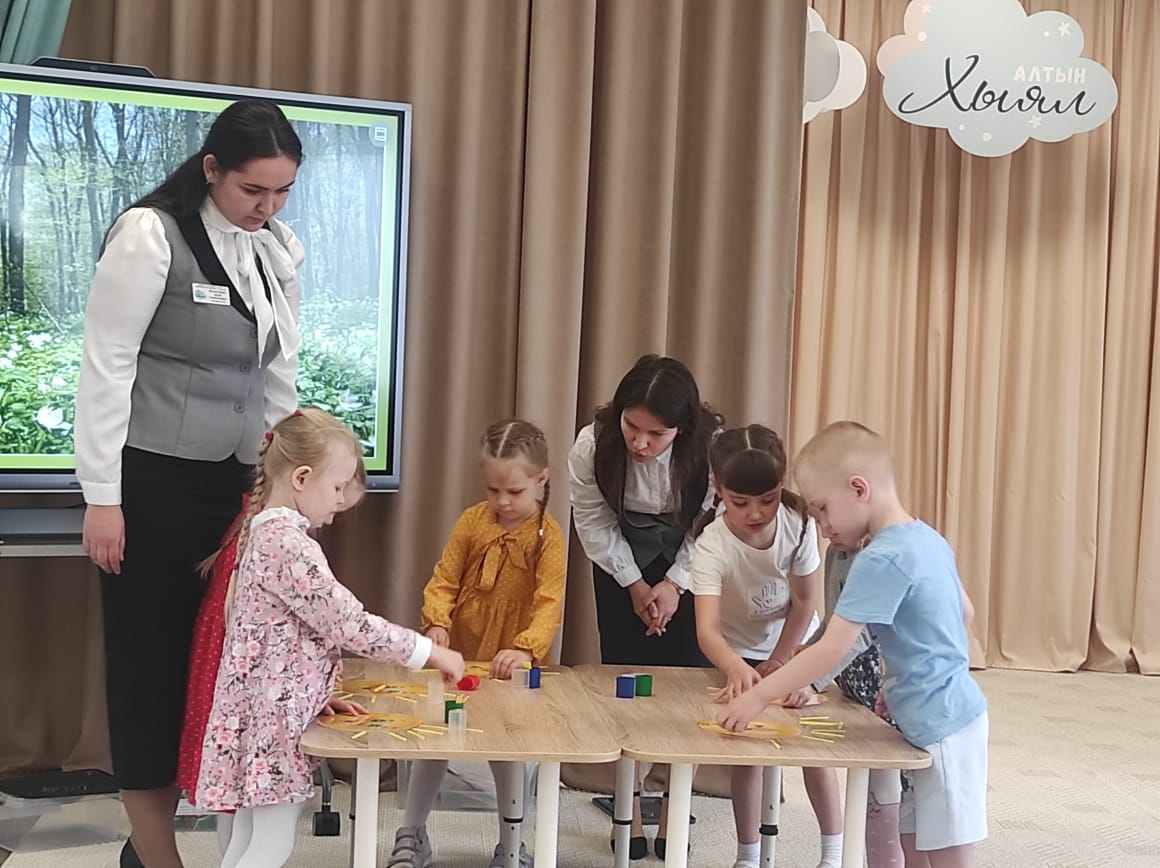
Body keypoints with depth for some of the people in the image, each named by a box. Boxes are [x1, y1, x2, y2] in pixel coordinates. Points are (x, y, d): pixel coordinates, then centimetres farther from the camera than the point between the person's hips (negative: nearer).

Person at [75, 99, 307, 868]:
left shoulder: (281, 252, 6)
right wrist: (102, 497, -13)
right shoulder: (150, 235, -12)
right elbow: (104, 369, -12)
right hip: (151, 480, -6)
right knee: (151, 658, 4)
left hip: (231, 481, 6)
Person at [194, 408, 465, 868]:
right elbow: (347, 623, -22)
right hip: (275, 714, -10)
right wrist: (429, 651, -13)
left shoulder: (265, 531, 11)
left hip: (261, 708, 10)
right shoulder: (290, 544, -20)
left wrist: (319, 694, 13)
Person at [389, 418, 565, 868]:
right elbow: (444, 581, -3)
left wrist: (526, 649, -36)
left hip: (511, 666, -2)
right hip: (458, 656, 3)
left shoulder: (547, 535, -12)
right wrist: (437, 623, -21)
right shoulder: (472, 521, -3)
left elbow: (549, 604, -21)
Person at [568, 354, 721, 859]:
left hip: (689, 566, -1)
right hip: (622, 561, 1)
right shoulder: (593, 444, -27)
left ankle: (672, 824, 7)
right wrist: (634, 584, -13)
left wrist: (674, 584, -19)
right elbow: (594, 522, -13)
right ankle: (629, 817, 8)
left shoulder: (711, 446, -30)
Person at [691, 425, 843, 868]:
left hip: (793, 644, 1)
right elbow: (707, 628, -45)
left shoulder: (799, 526, -27)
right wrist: (738, 669, -64)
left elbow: (805, 605, -14)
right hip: (740, 653, -1)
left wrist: (777, 665, -10)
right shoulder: (712, 545, -33)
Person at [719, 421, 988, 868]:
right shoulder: (927, 538, 7)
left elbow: (831, 650, -24)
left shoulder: (882, 559, -21)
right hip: (946, 717, 9)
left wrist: (758, 696, -18)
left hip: (941, 728, -9)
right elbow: (964, 614, 19)